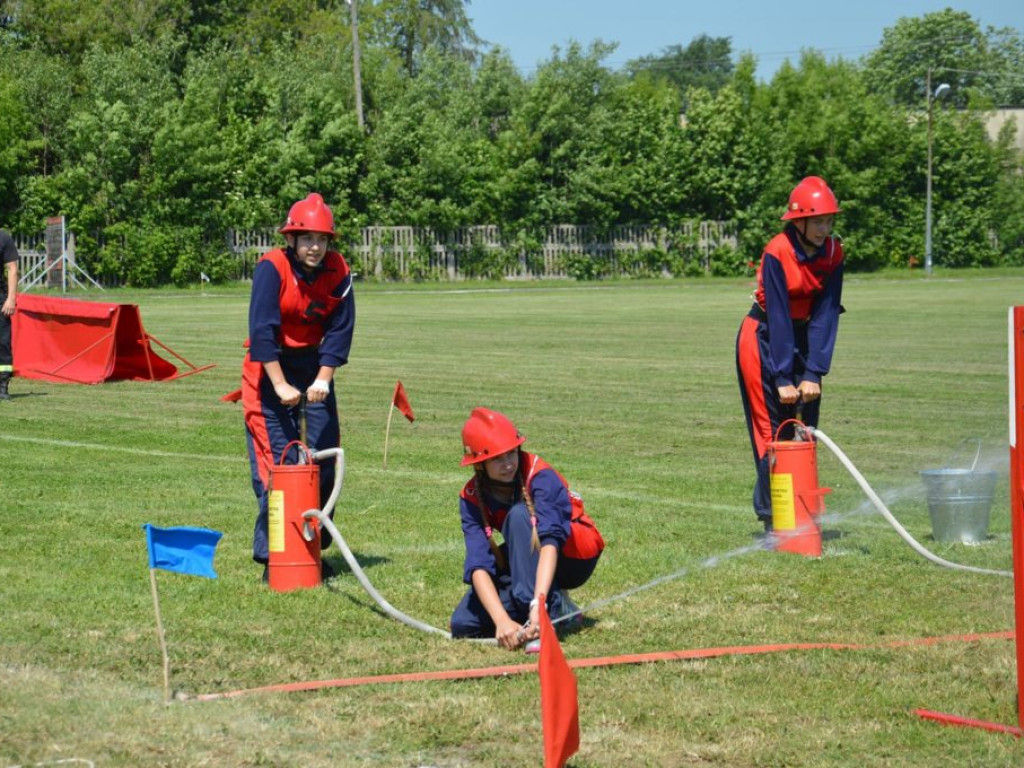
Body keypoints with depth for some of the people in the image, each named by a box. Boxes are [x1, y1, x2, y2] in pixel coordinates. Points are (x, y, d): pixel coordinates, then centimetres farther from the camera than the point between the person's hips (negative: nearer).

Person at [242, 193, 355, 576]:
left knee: (323, 459, 5)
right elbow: (262, 331, -22)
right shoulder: (272, 268, -19)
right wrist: (280, 385, -26)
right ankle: (272, 555, -5)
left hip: (313, 368, 5)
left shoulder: (338, 272, -6)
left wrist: (323, 378, -17)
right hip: (269, 369, -5)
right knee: (275, 463, -10)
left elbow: (339, 330, -5)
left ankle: (314, 547, 18)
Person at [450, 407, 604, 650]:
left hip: (575, 557, -5)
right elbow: (478, 564, -26)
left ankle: (550, 610, -37)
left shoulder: (539, 476, -25)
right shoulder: (472, 498, -13)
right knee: (463, 624, -16)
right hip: (525, 562, 5)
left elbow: (550, 540, -39)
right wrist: (502, 620, -44)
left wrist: (538, 603, -54)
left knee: (519, 515, -33)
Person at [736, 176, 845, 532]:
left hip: (801, 338, 5)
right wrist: (783, 379, -25)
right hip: (763, 338, -5)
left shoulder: (832, 253, -8)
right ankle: (772, 515, -3)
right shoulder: (777, 253, -23)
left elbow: (825, 315, -11)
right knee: (773, 428, -7)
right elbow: (778, 317, -24)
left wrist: (813, 373, -18)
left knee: (805, 425, 5)